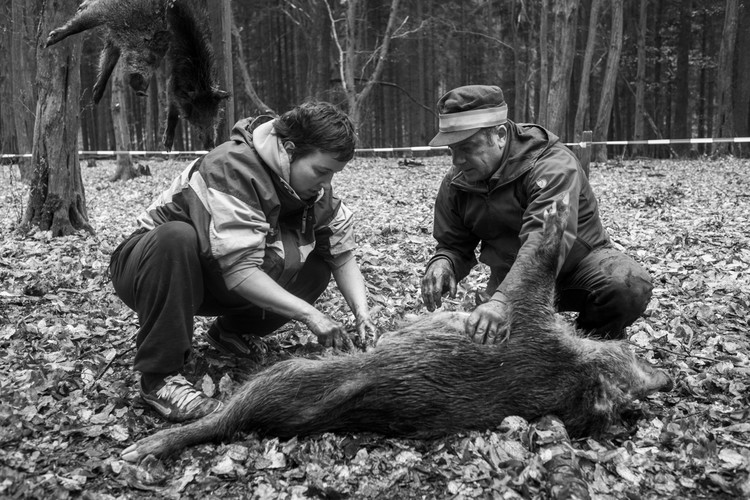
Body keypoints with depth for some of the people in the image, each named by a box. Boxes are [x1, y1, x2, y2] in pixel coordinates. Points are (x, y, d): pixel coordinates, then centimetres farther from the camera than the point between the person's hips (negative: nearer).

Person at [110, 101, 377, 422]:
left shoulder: (314, 186, -8)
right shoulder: (232, 168, -31)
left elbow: (343, 253, -4)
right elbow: (238, 270, -36)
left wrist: (362, 313, -19)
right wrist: (308, 314, -35)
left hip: (210, 282, 6)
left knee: (317, 264, -12)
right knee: (177, 237, -40)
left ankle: (232, 333, 7)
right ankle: (159, 375, -27)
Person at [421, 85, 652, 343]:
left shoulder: (553, 165, -28)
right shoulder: (455, 184, -7)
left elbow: (547, 239, -43)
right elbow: (455, 245, 2)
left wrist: (504, 299, -59)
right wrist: (443, 262, -25)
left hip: (576, 263, -4)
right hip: (511, 278, 4)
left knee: (631, 285, -33)